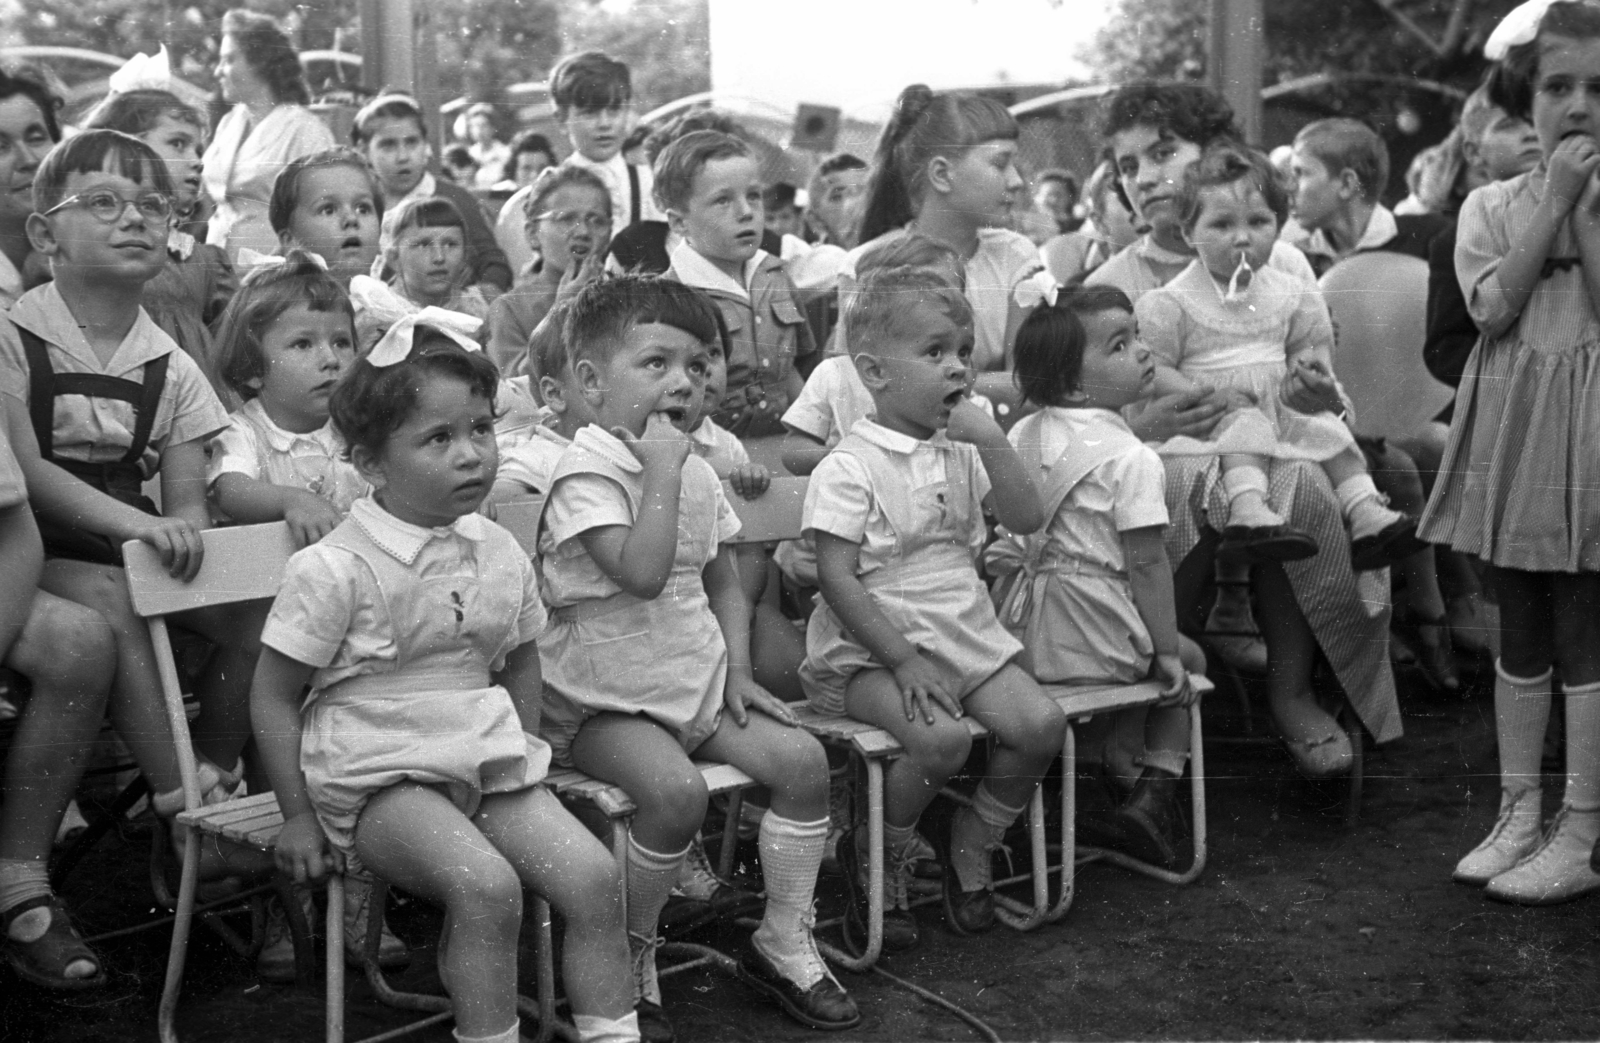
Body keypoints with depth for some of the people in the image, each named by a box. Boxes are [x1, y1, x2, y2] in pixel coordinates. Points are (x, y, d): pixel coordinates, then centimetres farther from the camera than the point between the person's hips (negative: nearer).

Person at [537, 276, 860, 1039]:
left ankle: (785, 941, 7)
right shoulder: (585, 474, -15)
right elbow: (641, 573, -30)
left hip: (696, 684, 8)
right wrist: (661, 469, -24)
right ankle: (631, 955, -6)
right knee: (677, 790, -31)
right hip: (604, 701, -7)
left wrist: (738, 671, 6)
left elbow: (723, 582, 19)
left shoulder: (698, 474, 10)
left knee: (802, 759, -8)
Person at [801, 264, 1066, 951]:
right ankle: (878, 860, -3)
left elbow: (1027, 519, 3)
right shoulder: (848, 467, -11)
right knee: (942, 738, -30)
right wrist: (903, 660, -21)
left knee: (1042, 724, -13)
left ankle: (971, 848, 11)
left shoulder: (961, 452, 11)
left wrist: (991, 439, -8)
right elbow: (838, 580, -16)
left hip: (964, 635, 7)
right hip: (870, 649, -7)